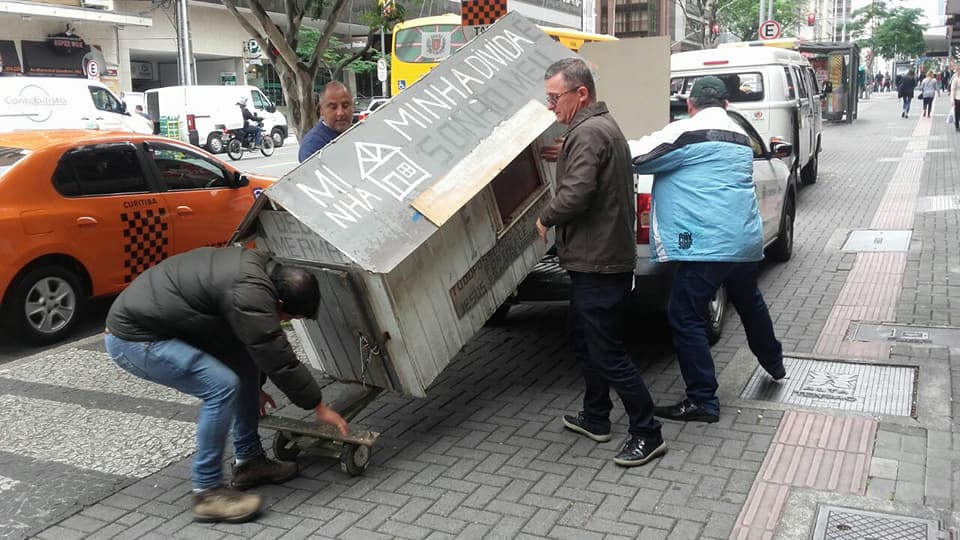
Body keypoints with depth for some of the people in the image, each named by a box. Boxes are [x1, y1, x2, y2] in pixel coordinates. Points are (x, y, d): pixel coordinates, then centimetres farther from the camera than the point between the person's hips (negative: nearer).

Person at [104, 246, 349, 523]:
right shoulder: (249, 292, -28)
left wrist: (254, 387, 29)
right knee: (223, 386, -20)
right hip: (133, 337, -10)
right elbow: (279, 359, -21)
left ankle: (248, 461, 19)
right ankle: (208, 493, -8)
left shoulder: (258, 267, 3)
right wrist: (319, 407, -9)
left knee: (245, 366, 9)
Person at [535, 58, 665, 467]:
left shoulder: (588, 133, -19)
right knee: (585, 340, 21)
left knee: (608, 353, -3)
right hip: (597, 259, 11)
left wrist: (546, 219, -11)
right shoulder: (603, 125, 14)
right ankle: (595, 418, 34)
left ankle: (647, 435, 8)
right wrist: (565, 157, 17)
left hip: (599, 264, -11)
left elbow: (576, 194, -28)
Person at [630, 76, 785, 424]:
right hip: (747, 240, 9)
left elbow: (638, 157, -12)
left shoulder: (688, 132, -9)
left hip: (709, 244, -9)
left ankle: (703, 401, 1)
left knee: (685, 317, -2)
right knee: (750, 302, 29)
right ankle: (774, 364, 51)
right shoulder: (739, 135, 17)